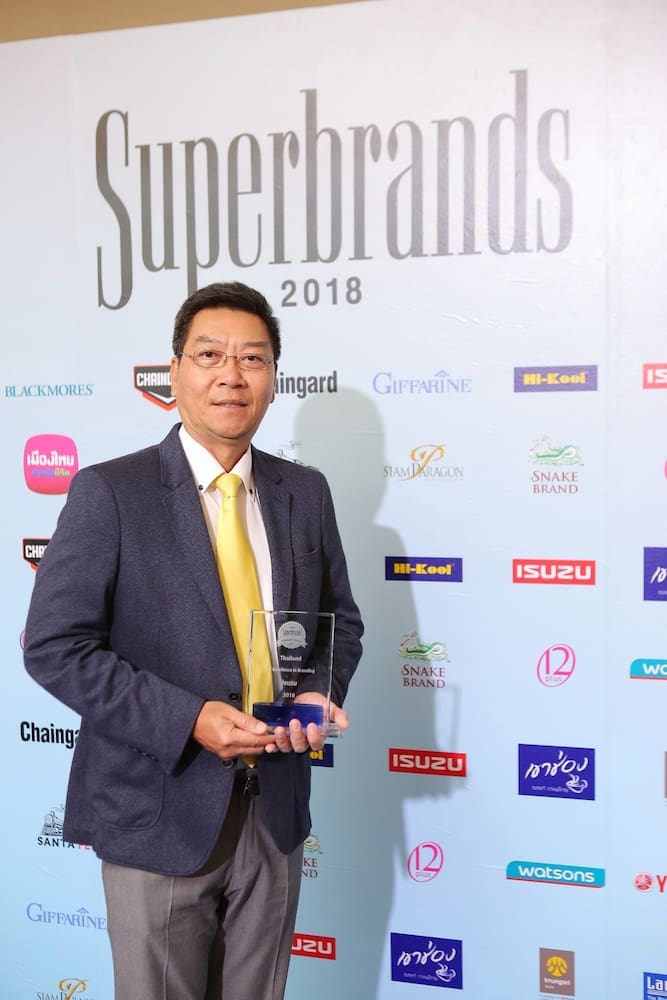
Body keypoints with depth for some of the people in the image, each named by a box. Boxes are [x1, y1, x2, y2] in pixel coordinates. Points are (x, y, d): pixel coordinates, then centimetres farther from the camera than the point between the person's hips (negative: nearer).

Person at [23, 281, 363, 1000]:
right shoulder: (108, 492, -10)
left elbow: (340, 618, 13)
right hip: (159, 813, -4)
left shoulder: (306, 493, 4)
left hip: (275, 811, 4)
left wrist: (321, 695, -8)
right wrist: (188, 719, -21)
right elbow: (54, 646, -12)